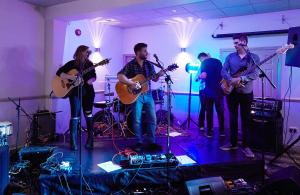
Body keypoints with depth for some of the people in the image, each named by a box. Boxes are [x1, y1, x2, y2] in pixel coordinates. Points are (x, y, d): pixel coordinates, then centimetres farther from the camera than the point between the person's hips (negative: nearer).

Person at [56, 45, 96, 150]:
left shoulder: (89, 64, 9)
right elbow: (59, 72, -3)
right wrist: (70, 77, -18)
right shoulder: (71, 64, 0)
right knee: (75, 116, -7)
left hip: (88, 92, 3)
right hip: (75, 92, -3)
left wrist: (91, 80, -15)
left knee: (88, 115, 6)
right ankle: (73, 143, 2)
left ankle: (90, 141, 18)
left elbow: (93, 76, 8)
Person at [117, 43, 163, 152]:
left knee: (152, 118, 2)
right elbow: (120, 76, -16)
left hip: (148, 95, 4)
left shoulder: (149, 64, 9)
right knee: (137, 120, -1)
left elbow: (154, 79, 12)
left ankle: (152, 142, 14)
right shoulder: (130, 65, -5)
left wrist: (159, 75, -9)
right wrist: (131, 84, -24)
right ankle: (139, 142, 13)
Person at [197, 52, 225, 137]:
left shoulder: (204, 63, -4)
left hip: (209, 91, -4)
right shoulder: (218, 61, 11)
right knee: (220, 111, 12)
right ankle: (222, 131, 18)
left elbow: (204, 76, -15)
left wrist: (198, 76, 4)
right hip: (219, 90, 4)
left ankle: (209, 132, 9)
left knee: (209, 111, 5)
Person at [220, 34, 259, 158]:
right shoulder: (230, 57, 6)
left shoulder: (254, 57, -1)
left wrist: (240, 79, -25)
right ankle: (233, 143, 21)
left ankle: (245, 146, 12)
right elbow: (223, 71, -3)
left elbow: (255, 74, -11)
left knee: (245, 120, 3)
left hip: (246, 93, -2)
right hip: (232, 92, 2)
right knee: (233, 118, 9)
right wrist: (231, 80, -21)